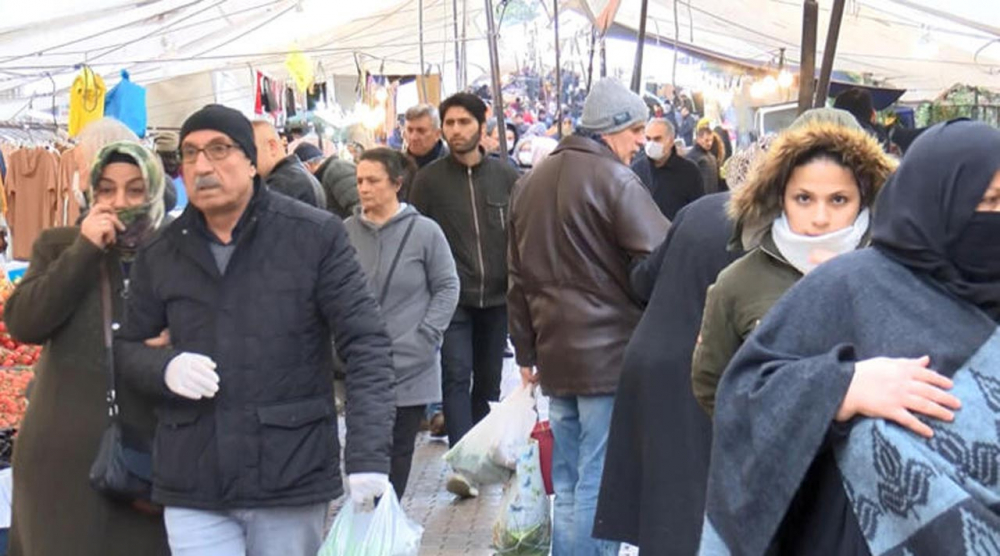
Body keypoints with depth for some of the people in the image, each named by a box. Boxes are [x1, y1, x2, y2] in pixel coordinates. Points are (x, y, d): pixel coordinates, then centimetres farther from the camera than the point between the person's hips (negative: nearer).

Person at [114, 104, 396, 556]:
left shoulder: (316, 236, -4)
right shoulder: (160, 255, 6)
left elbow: (366, 345, -7)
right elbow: (126, 348, 15)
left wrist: (368, 457, -17)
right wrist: (164, 368, -9)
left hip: (292, 481, -2)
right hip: (192, 486, 2)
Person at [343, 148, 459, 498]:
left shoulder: (424, 231, -6)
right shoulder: (347, 232, 0)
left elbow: (447, 288, 1)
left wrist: (426, 335, -7)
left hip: (410, 365, -1)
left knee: (399, 449, 8)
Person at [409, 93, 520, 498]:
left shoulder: (506, 176, 4)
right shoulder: (429, 179, 0)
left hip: (496, 296, 3)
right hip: (452, 297, -2)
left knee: (489, 378, 11)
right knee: (457, 376, -10)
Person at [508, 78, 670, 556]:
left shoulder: (531, 181, 15)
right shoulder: (613, 179, -10)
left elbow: (518, 276, 19)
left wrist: (526, 349, 22)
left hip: (556, 354, 8)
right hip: (610, 353, -8)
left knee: (568, 485, 14)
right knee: (600, 487, -4)